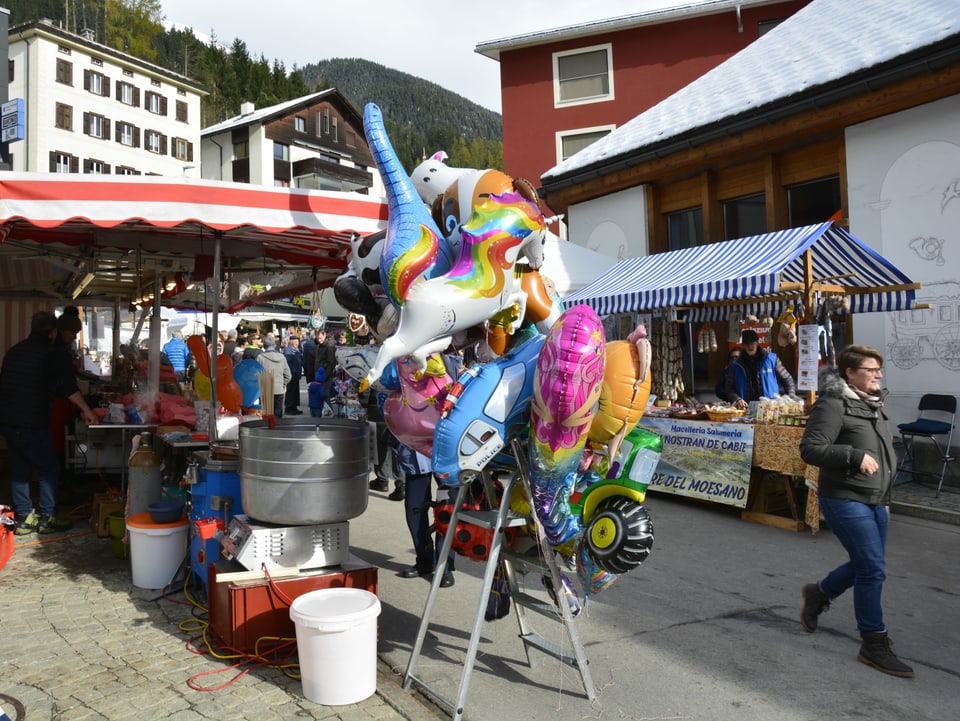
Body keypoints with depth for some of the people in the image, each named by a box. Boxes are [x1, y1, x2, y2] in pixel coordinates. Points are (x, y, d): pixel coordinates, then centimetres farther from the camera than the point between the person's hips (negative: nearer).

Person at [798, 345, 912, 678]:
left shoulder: (872, 405, 12)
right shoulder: (833, 405, -16)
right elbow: (810, 449, -22)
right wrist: (855, 456, -26)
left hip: (875, 501, 9)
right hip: (845, 499, -9)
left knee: (867, 566, 16)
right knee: (873, 568, -7)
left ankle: (819, 592, 40)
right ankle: (874, 644, 7)